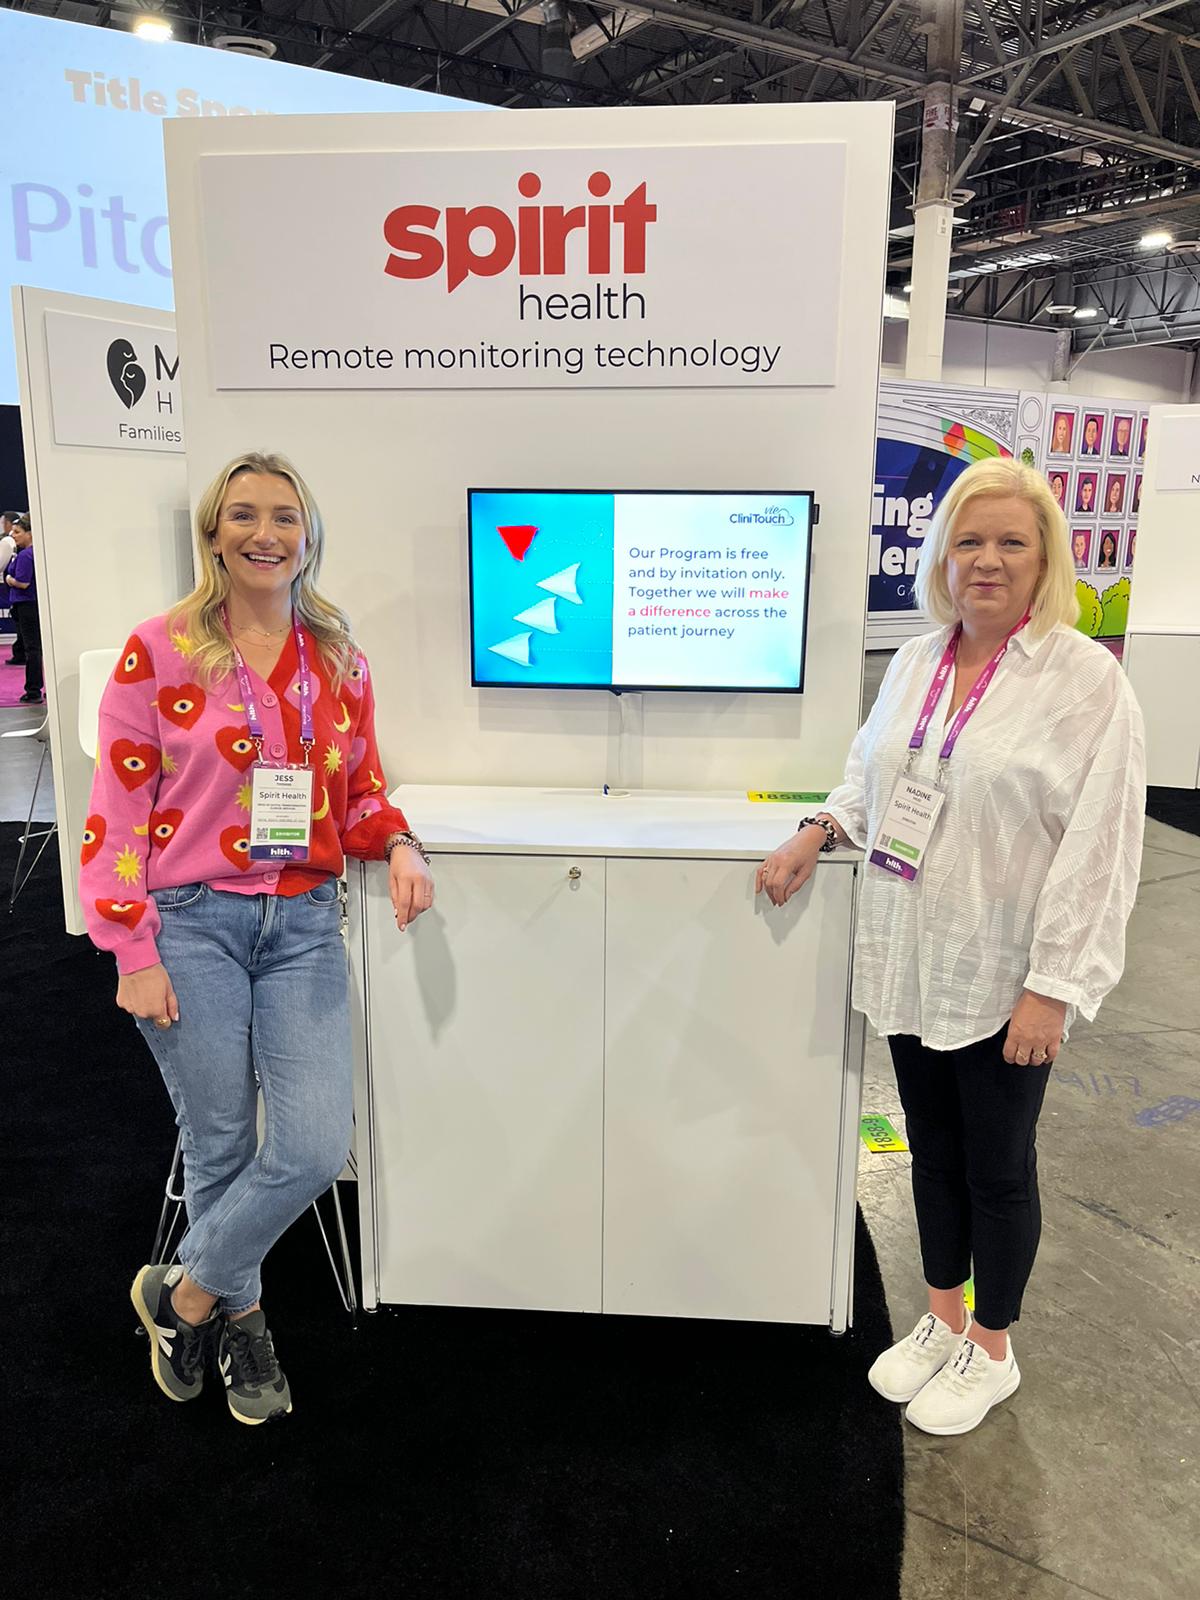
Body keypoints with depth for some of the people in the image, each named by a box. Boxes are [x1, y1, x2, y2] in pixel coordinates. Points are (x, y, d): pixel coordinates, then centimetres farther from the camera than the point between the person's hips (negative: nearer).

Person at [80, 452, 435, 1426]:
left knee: (316, 1149, -3)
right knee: (221, 1147, 8)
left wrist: (400, 847, -6)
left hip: (303, 923, 3)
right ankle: (239, 1319, 37)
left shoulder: (337, 658, 7)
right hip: (192, 919, -3)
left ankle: (183, 1296, 25)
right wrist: (134, 954, -8)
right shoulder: (159, 651, -3)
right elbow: (117, 814, -3)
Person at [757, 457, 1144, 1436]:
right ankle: (943, 1321, 41)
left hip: (1004, 977, -5)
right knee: (933, 1146, 19)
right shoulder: (916, 661, 6)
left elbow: (1098, 847, -16)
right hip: (912, 955, 6)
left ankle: (991, 1353, 36)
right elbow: (871, 770, 19)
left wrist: (1052, 986, -18)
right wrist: (816, 836, 3)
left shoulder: (1086, 679, -13)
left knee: (997, 1165, 12)